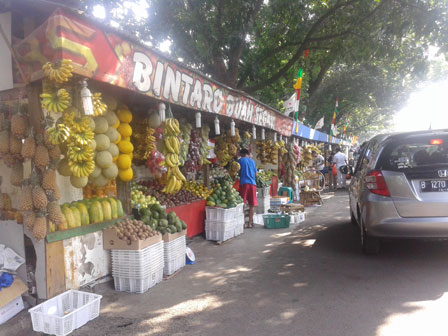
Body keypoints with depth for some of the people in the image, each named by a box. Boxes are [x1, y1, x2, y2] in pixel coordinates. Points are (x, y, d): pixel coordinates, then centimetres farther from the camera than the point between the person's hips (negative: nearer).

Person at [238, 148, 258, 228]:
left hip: (244, 183, -3)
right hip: (253, 183, 4)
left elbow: (238, 171, 4)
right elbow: (256, 174, 18)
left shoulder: (241, 160, 3)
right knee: (252, 205, 7)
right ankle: (250, 223, 9)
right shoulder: (253, 161, 15)